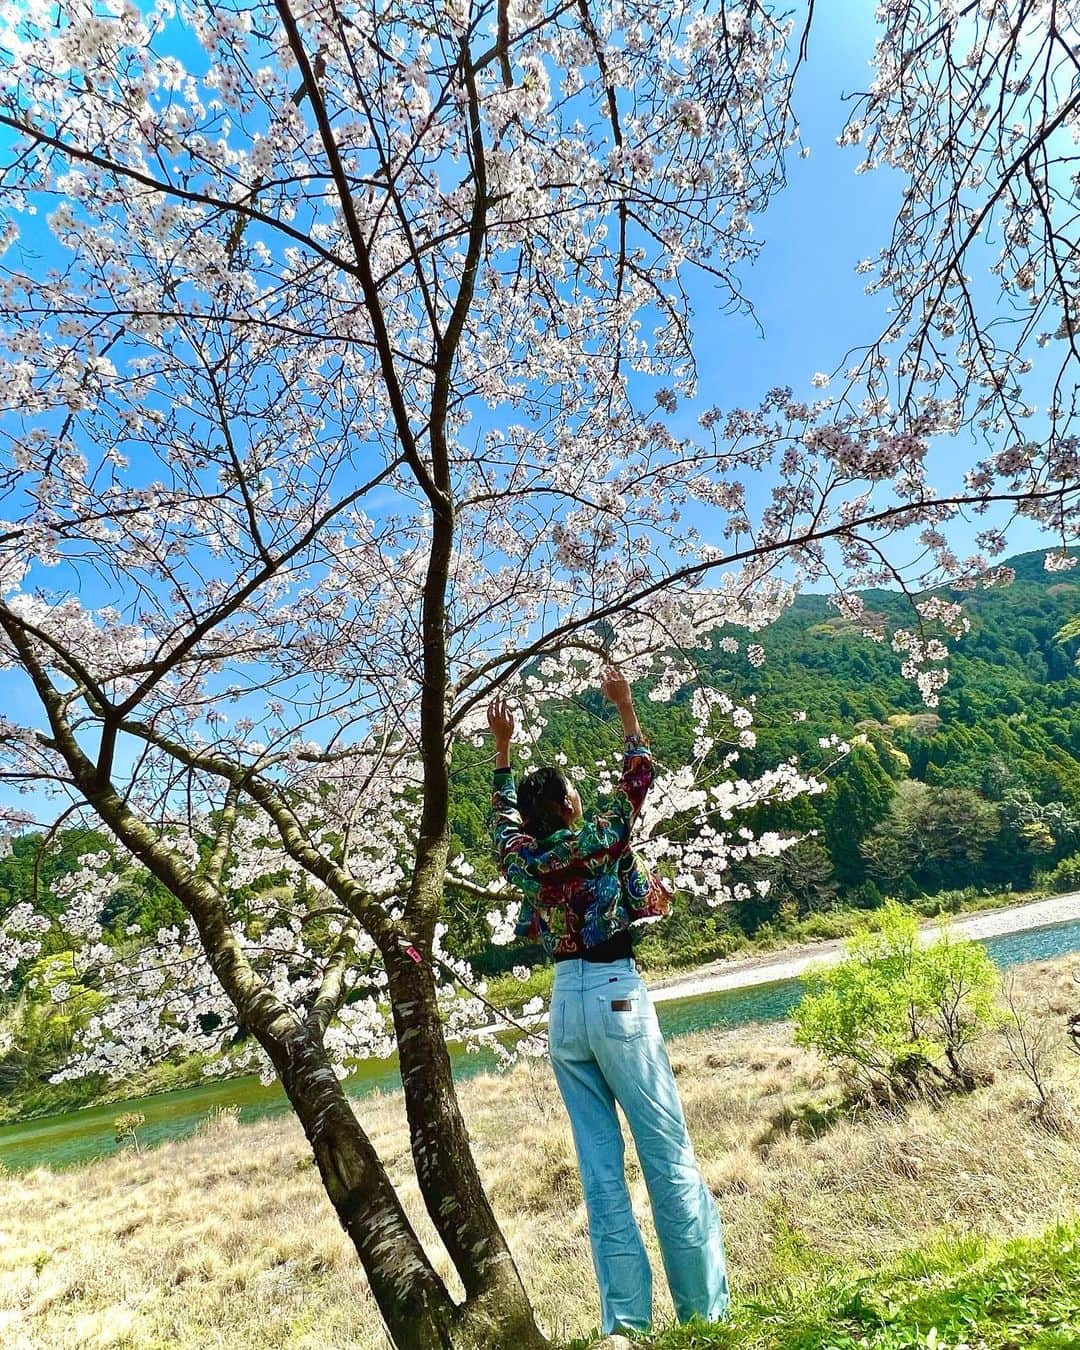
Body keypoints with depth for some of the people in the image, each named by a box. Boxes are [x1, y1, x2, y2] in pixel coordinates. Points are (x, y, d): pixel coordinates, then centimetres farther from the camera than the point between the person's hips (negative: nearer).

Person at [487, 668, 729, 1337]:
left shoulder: (523, 859, 3)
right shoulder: (598, 840, -8)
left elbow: (504, 813, 24)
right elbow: (640, 775, 3)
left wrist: (503, 746, 27)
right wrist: (625, 706, 10)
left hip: (564, 1008, 5)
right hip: (617, 998, -5)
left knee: (601, 1168, 10)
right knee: (671, 1158, 4)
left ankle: (626, 1319, 14)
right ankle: (706, 1311, 12)